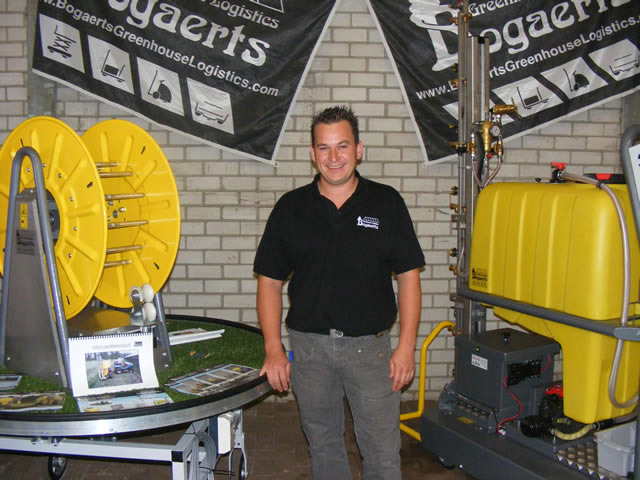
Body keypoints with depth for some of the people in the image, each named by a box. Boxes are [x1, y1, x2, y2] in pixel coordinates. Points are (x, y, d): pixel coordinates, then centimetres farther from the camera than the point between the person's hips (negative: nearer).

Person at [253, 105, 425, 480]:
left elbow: (408, 277, 1)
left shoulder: (387, 203, 0)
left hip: (370, 345, -1)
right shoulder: (291, 208, 2)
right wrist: (274, 349, -3)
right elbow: (270, 282, 4)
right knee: (323, 445, 16)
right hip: (309, 346, 1)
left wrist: (407, 346, -6)